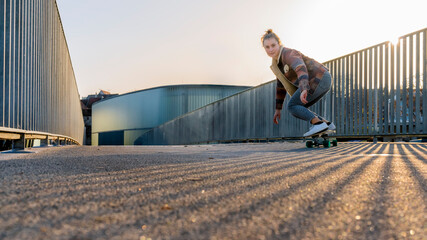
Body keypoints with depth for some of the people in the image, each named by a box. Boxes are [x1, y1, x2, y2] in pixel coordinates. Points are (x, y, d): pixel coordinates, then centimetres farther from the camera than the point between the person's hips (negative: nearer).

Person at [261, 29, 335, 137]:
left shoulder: (289, 54, -13)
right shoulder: (278, 62, 16)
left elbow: (301, 69, -33)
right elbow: (281, 86, 23)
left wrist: (304, 90, -50)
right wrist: (278, 109, 25)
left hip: (318, 79, -9)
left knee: (292, 106, -6)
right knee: (299, 109, 13)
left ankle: (318, 123, -17)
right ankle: (326, 123, 6)